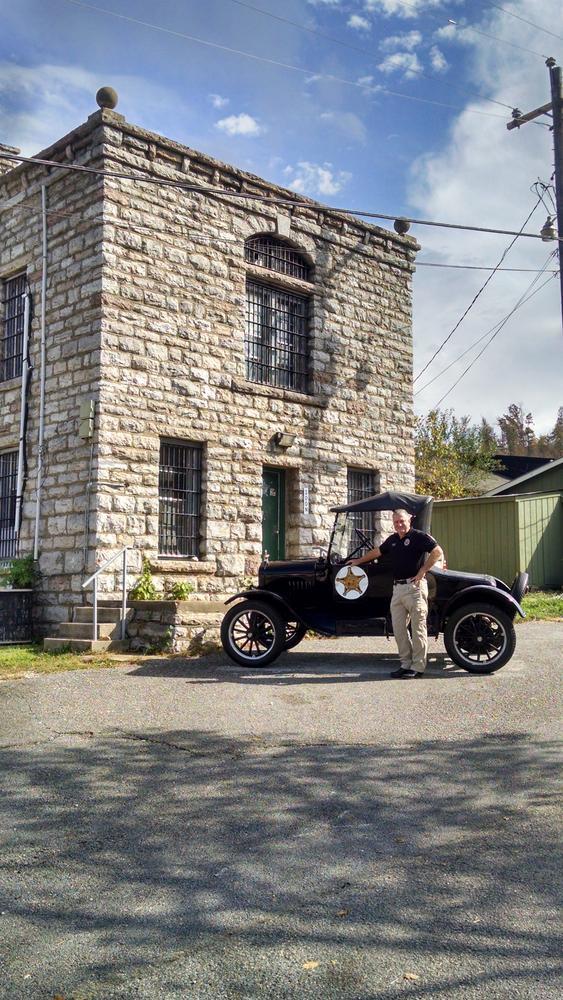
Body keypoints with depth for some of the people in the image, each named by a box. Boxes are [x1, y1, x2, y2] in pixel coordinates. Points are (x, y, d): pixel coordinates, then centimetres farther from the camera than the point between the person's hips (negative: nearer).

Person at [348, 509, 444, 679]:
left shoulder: (419, 536, -5)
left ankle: (418, 667, 1)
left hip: (415, 587, -7)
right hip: (397, 588, 8)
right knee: (398, 628, 7)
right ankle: (406, 664, 15)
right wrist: (359, 561, 41)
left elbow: (438, 553, -12)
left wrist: (422, 572, -13)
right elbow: (377, 552, 32)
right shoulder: (392, 540, 17)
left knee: (418, 628, -4)